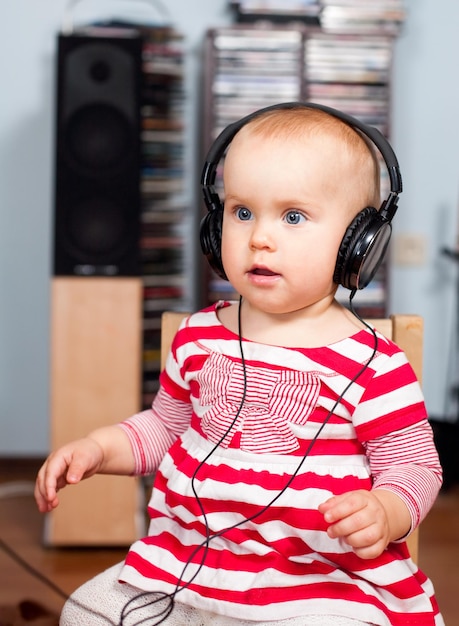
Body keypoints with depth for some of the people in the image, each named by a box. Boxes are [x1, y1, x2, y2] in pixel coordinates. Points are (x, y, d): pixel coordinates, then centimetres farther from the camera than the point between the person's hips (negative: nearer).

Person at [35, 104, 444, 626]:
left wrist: (384, 515, -20)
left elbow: (414, 466, -1)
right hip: (184, 561, 4)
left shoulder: (373, 363, -8)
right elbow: (166, 425, 22)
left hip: (320, 581, -4)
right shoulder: (199, 337, 7)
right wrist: (96, 448, 9)